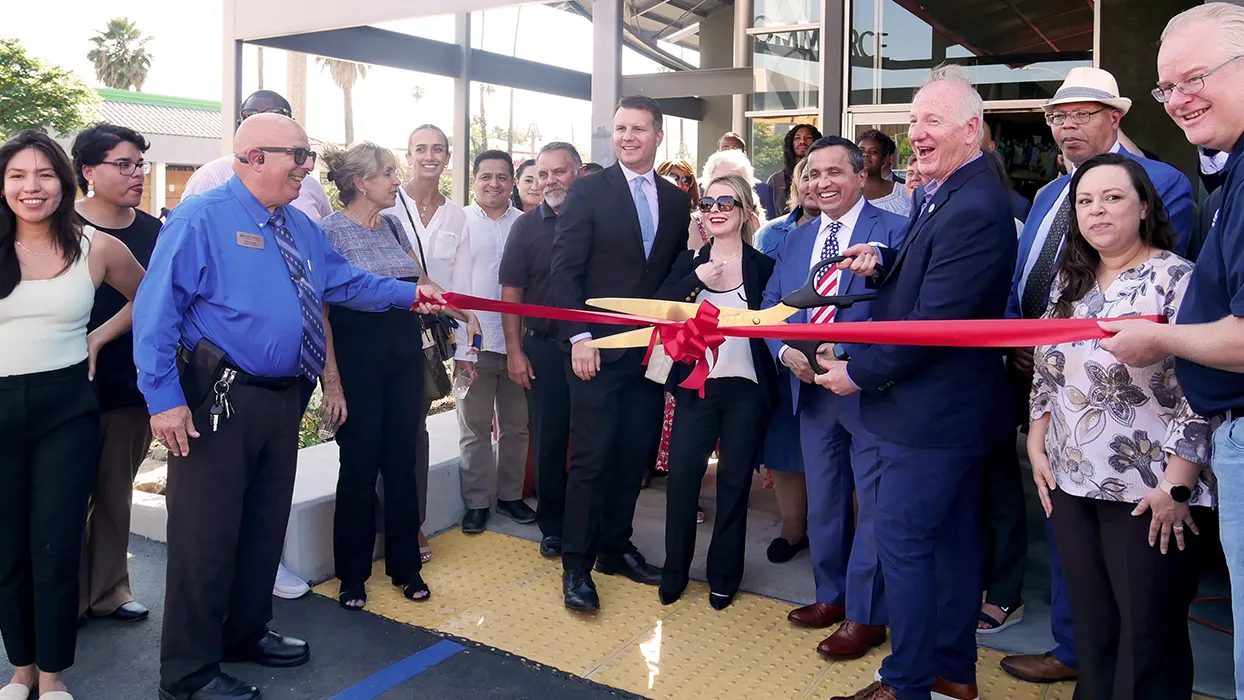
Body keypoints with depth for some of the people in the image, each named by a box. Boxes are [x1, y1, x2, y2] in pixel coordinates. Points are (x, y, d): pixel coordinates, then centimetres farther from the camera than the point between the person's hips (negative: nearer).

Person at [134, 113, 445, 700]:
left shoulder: (301, 227, 13)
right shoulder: (201, 219, -10)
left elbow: (345, 282, 21)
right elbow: (157, 310, -15)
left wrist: (409, 294, 11)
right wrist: (164, 397, -21)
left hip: (283, 399, 8)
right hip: (219, 400, -8)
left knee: (266, 523, 19)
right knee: (206, 534, -1)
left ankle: (246, 633, 38)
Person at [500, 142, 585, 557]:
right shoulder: (527, 226, 3)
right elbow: (511, 292, 3)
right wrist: (514, 351, -3)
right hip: (545, 348, 0)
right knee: (549, 441, 7)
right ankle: (553, 527, 22)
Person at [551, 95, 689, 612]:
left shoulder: (676, 200, 11)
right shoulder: (588, 191, -2)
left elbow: (676, 273, 14)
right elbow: (564, 269, -7)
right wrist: (579, 337, -14)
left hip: (651, 350, 4)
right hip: (598, 348, -4)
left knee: (635, 455, 10)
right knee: (592, 458, -1)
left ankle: (615, 547, 27)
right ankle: (576, 566, 11)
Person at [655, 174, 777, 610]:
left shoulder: (763, 266, 0)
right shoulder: (689, 263, 5)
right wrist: (697, 278, -17)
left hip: (746, 390, -1)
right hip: (696, 387, 1)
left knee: (734, 483, 8)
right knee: (681, 477, 0)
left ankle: (723, 576, 23)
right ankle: (674, 572, 18)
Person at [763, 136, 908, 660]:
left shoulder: (894, 232, -8)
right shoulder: (796, 239, 12)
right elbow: (772, 303, 10)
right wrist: (786, 352, -8)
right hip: (810, 389, 6)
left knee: (874, 503, 4)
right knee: (823, 499, 18)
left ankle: (865, 615, 18)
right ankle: (831, 595, 35)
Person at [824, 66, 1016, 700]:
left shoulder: (973, 210, -22)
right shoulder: (942, 195, 11)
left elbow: (932, 320, -24)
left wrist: (860, 373, -14)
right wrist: (882, 260, -1)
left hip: (930, 411, -10)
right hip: (954, 408, 10)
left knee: (901, 541, -1)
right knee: (951, 537, 18)